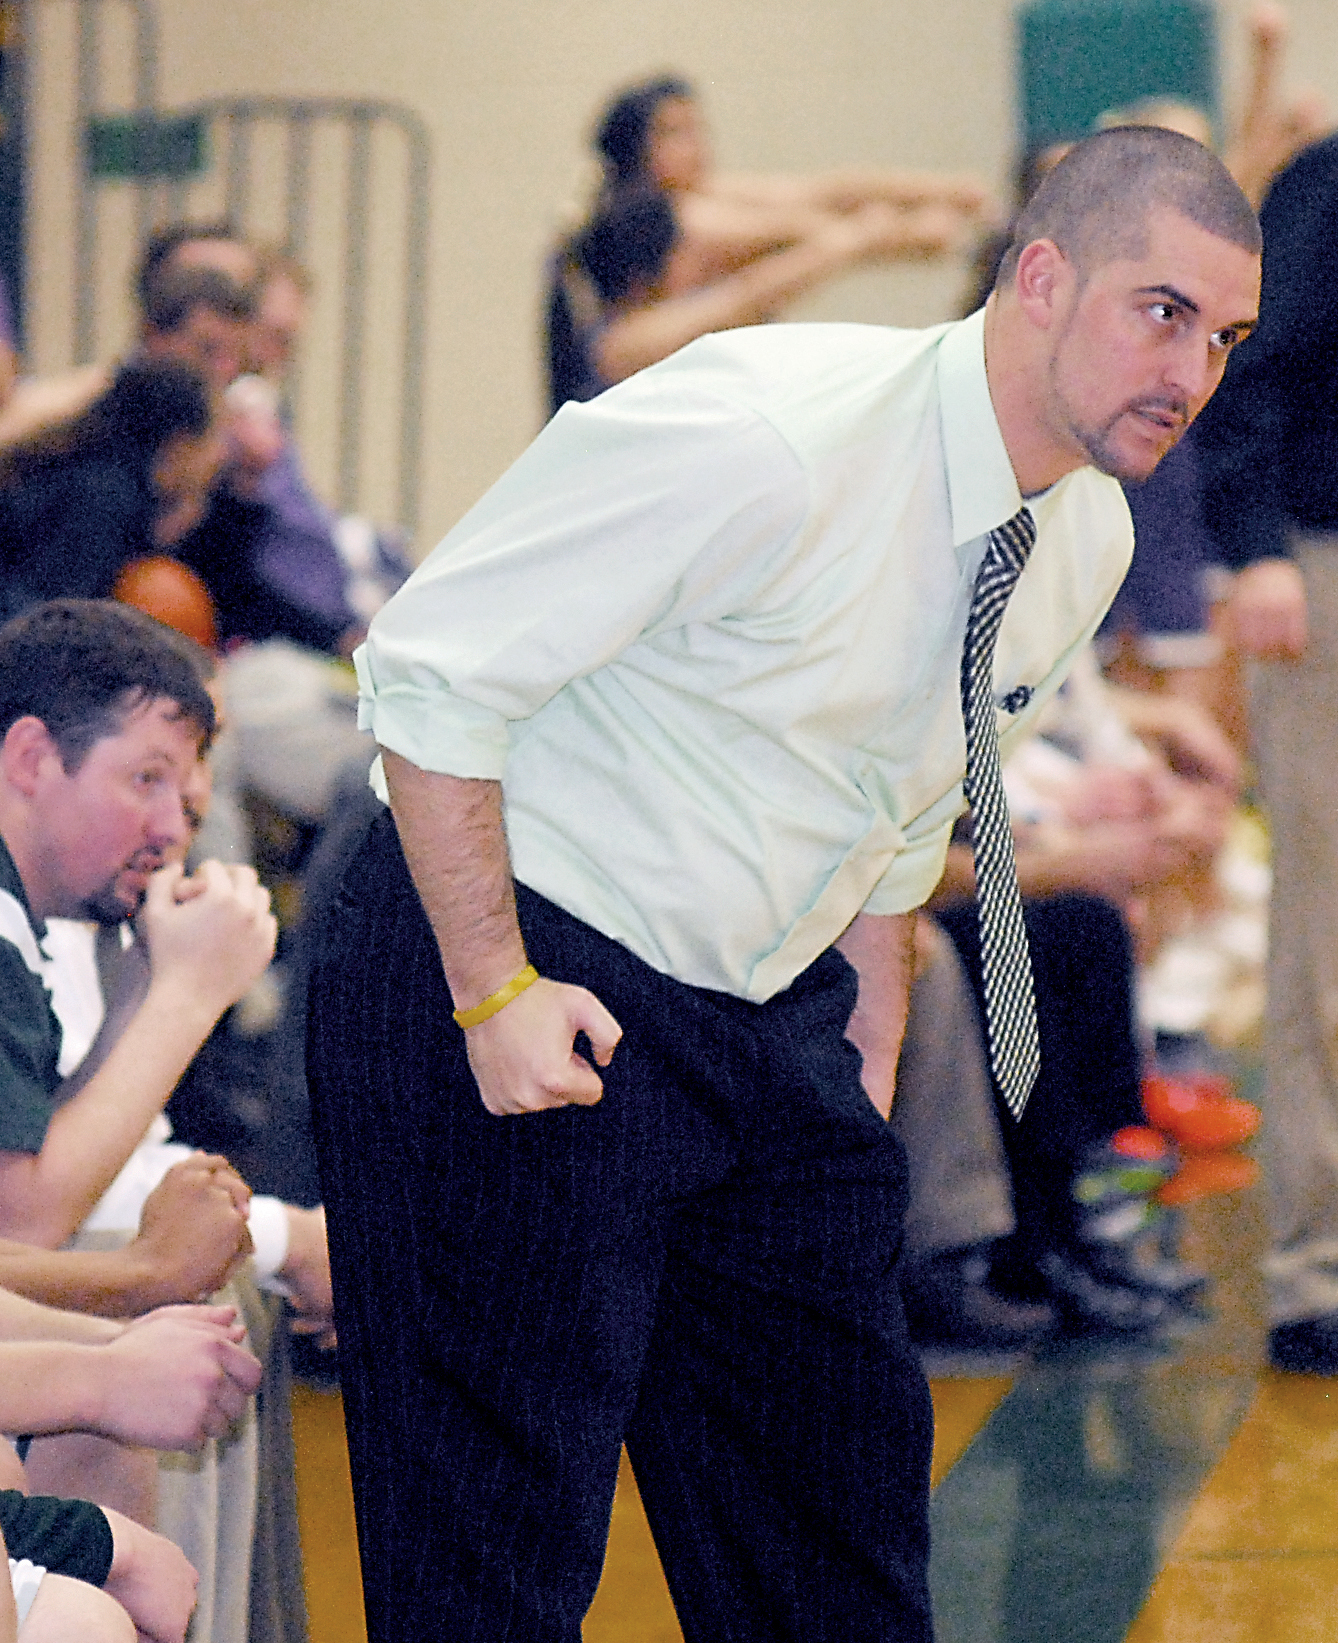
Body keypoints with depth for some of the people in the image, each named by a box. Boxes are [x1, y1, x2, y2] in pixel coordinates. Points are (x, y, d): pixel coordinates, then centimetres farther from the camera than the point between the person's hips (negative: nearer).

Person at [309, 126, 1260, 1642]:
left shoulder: (1087, 544, 1)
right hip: (517, 973, -8)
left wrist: (873, 1030, 11)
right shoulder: (764, 438, -25)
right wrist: (497, 994, -22)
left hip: (775, 1010, 8)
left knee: (846, 1494, 12)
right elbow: (429, 668, -21)